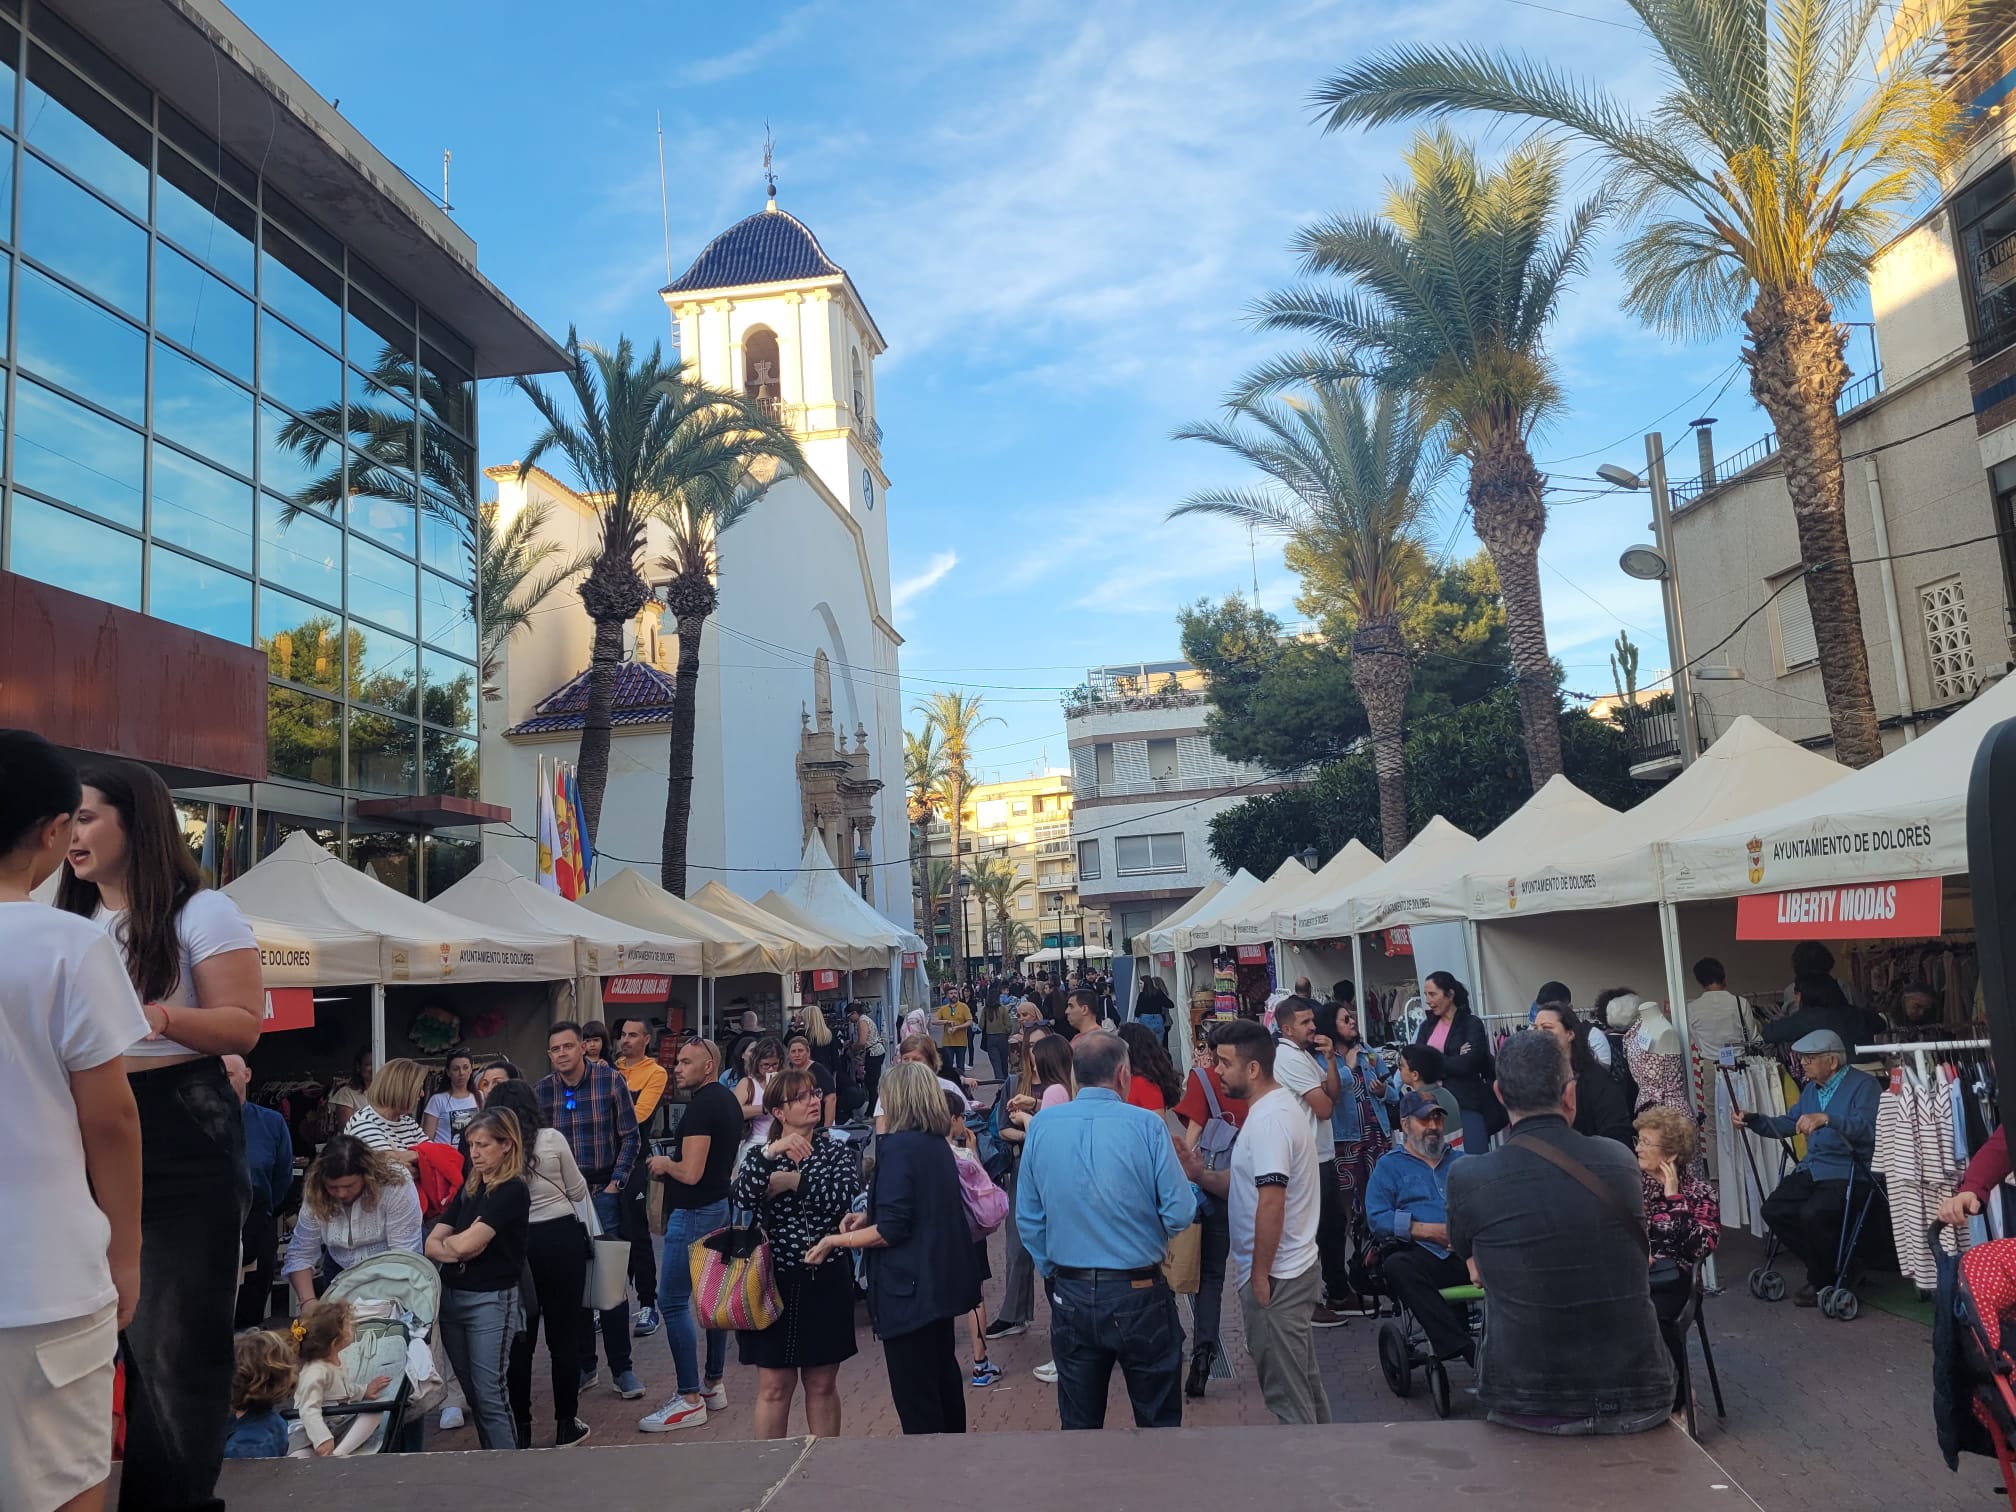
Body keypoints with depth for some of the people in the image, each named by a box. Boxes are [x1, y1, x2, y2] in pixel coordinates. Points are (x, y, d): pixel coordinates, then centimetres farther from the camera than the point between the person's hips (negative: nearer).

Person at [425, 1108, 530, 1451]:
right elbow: (431, 1245, 6)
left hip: (491, 1300, -7)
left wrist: (448, 1241, 1)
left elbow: (464, 1244, -19)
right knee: (471, 1392, 12)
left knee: (489, 1394, -6)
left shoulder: (512, 1190, -12)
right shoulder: (470, 1188, 11)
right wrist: (458, 1251, -12)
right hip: (451, 1296, 7)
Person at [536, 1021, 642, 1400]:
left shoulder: (610, 1080, -6)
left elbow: (629, 1135, -2)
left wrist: (616, 1182, -8)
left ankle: (621, 1368, 8)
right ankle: (585, 1364, 21)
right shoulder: (542, 1090, 1)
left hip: (603, 1191, -2)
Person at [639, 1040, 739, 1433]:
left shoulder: (701, 1106, -20)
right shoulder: (728, 1100, 11)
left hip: (694, 1213, -10)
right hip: (721, 1205, 10)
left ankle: (690, 1400, -3)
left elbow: (691, 1173, -24)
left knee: (673, 1301, -5)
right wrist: (673, 1164, 18)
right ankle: (714, 1386, 23)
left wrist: (664, 1163, -6)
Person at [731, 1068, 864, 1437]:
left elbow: (846, 1197, -17)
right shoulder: (760, 1156, 1)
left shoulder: (835, 1152, 4)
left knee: (823, 1384, 11)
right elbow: (740, 1202, -19)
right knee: (774, 1387, 5)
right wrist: (770, 1153, -30)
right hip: (774, 1283, -1)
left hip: (826, 1283, 1)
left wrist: (793, 1180, -16)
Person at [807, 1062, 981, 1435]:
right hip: (942, 1278, 9)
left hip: (911, 1287, -9)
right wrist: (869, 1218, 12)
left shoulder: (898, 1147, -19)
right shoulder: (938, 1144, 7)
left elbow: (892, 1231, -22)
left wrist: (835, 1241, -11)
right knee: (943, 1378, 23)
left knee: (915, 1399, 1)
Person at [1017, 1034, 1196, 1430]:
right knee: (1159, 1421, 14)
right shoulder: (1145, 1125, -13)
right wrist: (1192, 1187, 9)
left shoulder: (1042, 1126, -3)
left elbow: (1028, 1218, 2)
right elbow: (1180, 1215, -13)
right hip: (1140, 1294, -3)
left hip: (1070, 1296, 3)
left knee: (1078, 1422, 18)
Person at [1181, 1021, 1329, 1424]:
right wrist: (1201, 1176, -1)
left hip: (1274, 1275, -10)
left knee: (1286, 1391, 1)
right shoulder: (1275, 1107, 11)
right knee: (1302, 1379, 20)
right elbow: (1252, 1187, 14)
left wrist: (1260, 1275, -20)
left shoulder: (1269, 1119, -22)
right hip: (1294, 1269, 10)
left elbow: (1271, 1202, -27)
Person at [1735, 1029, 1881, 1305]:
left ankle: (1824, 1279, -3)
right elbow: (1788, 1124, 22)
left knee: (1813, 1213, -30)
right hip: (1812, 1169, 8)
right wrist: (1753, 1120, 7)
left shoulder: (1864, 1085, -8)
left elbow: (1869, 1129, -25)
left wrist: (1826, 1119, -39)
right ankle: (1821, 1270, 11)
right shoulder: (1811, 1087, 17)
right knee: (1773, 1210, -8)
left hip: (1849, 1172, -8)